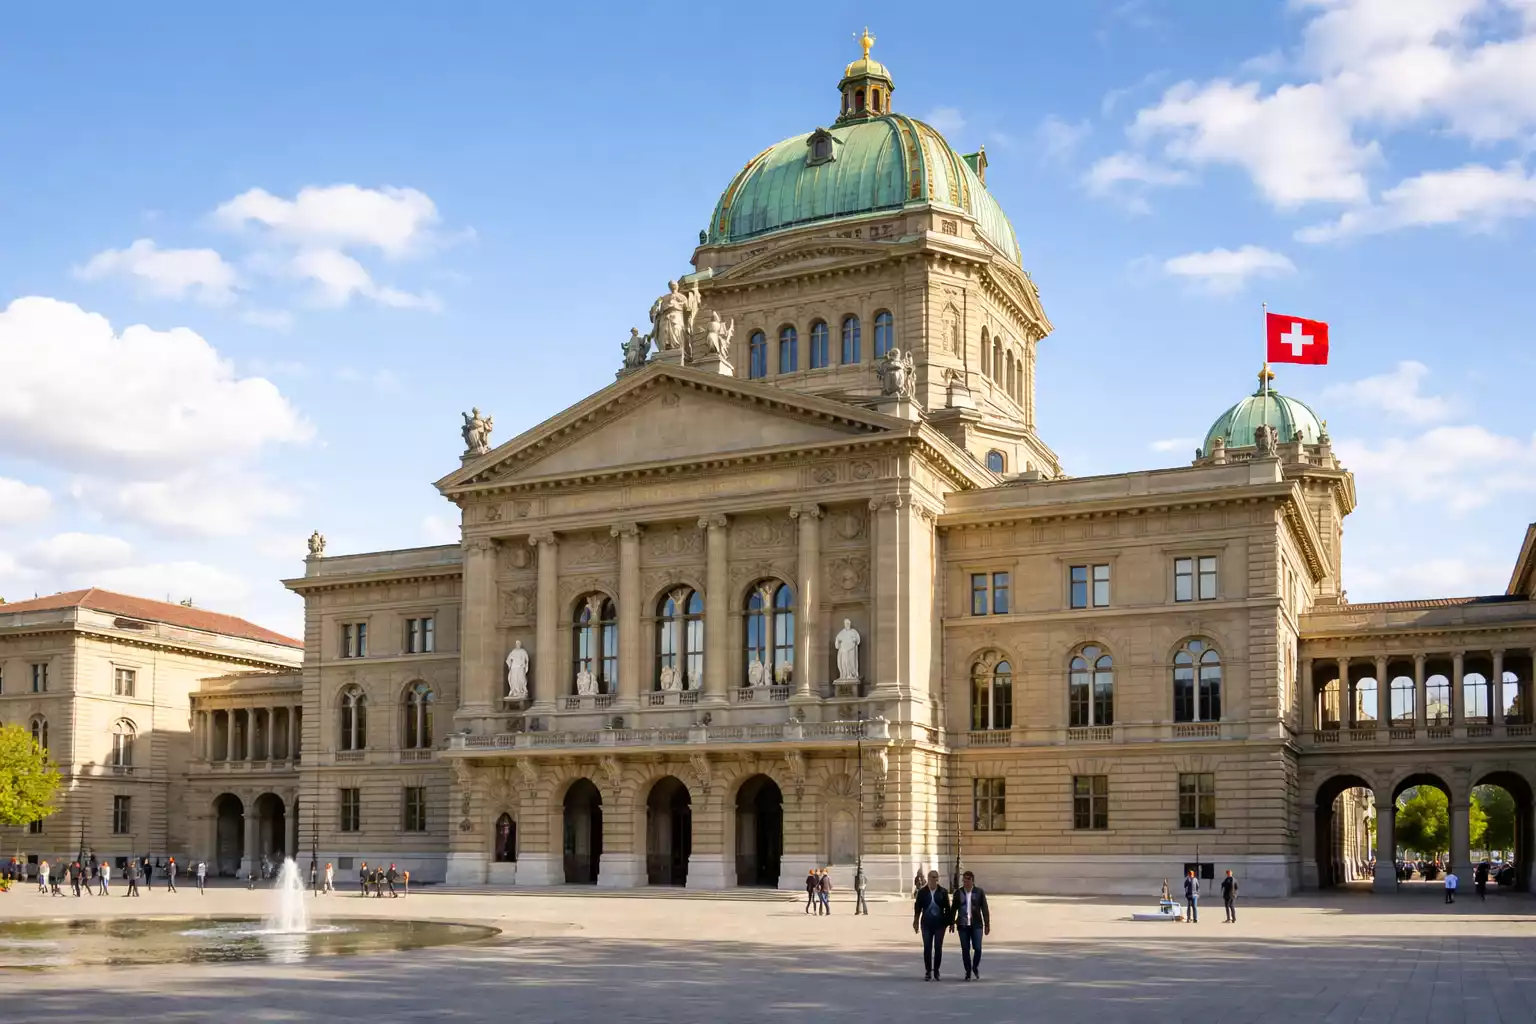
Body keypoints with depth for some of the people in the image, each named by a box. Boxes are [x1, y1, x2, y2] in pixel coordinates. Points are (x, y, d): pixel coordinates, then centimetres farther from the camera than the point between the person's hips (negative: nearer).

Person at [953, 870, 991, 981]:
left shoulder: (979, 892, 0)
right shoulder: (958, 893, 4)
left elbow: (985, 909, 1)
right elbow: (954, 909, 10)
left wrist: (987, 925, -1)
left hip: (976, 925, -1)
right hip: (963, 925, 1)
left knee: (977, 948, -8)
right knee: (965, 950, 2)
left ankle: (975, 967, 19)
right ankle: (968, 972, 15)